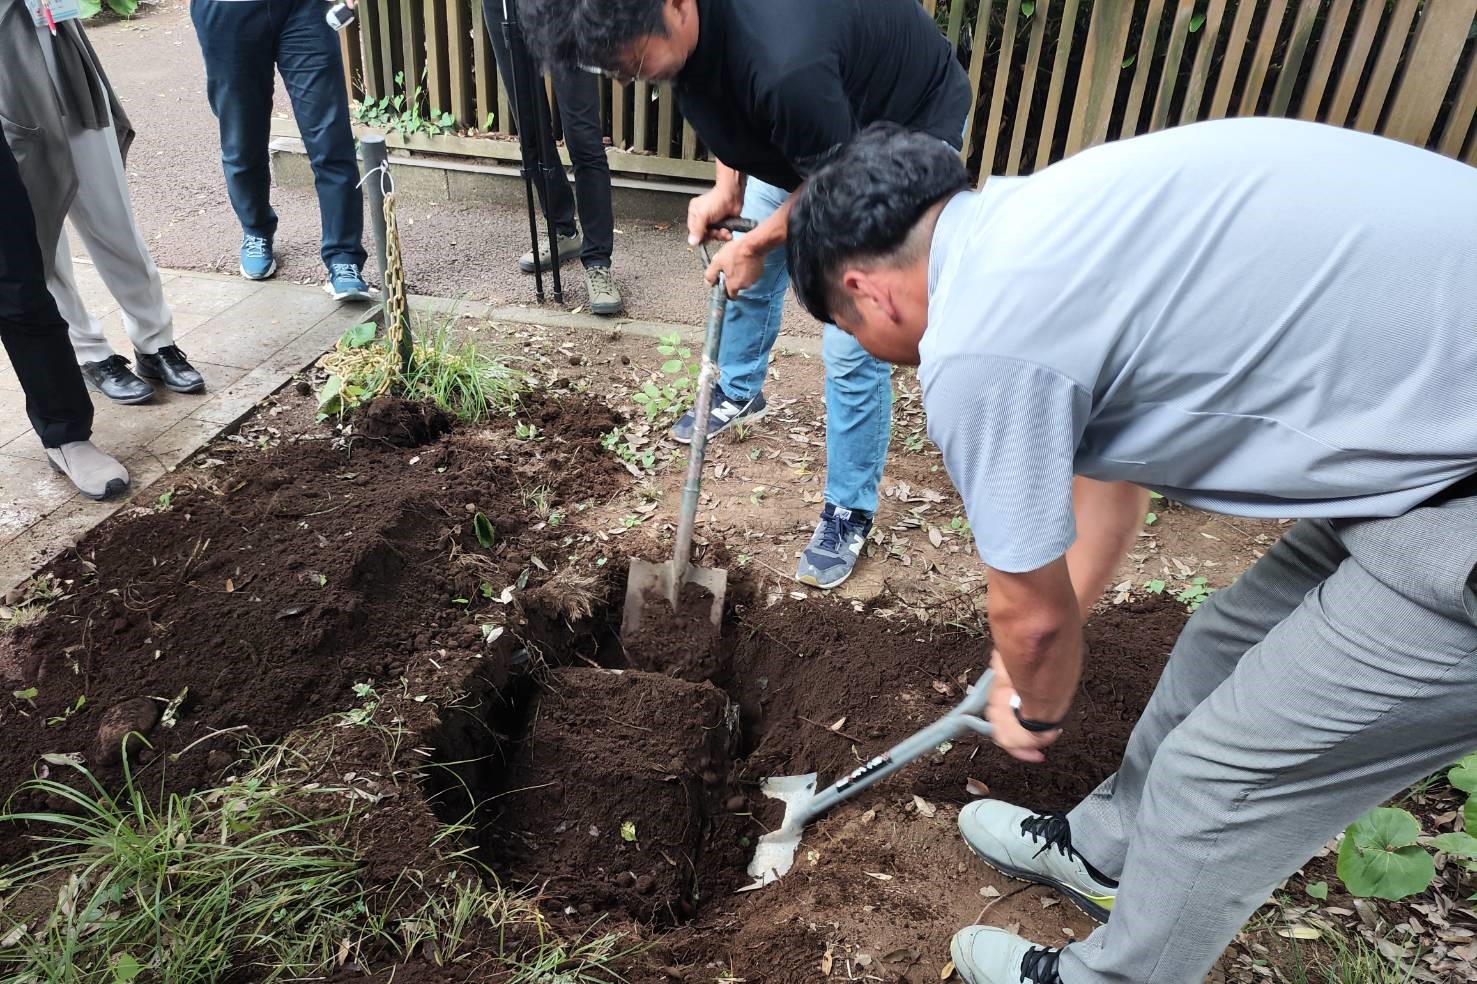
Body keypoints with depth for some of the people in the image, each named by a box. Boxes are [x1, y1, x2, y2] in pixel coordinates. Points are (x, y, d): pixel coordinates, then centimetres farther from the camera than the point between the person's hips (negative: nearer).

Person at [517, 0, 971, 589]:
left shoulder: (784, 65, -44)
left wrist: (756, 244, -14)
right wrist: (727, 185, -10)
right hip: (798, 133, 8)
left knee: (852, 346, -8)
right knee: (748, 274, 19)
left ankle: (851, 512, 10)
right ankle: (740, 393, 47)